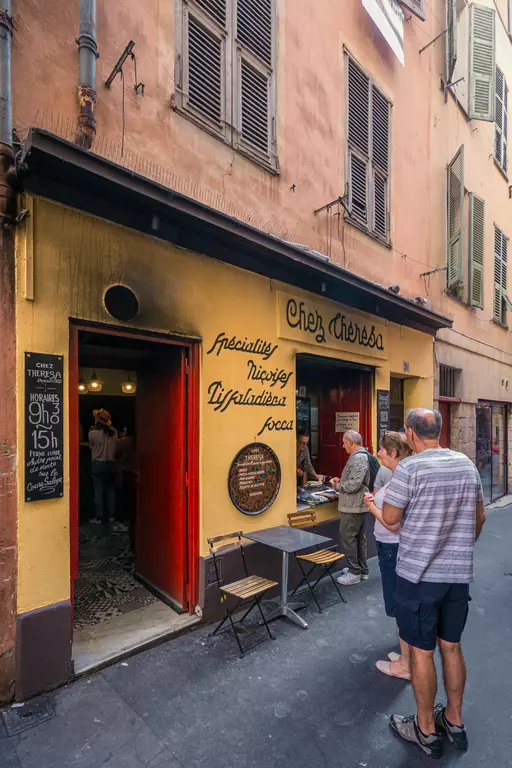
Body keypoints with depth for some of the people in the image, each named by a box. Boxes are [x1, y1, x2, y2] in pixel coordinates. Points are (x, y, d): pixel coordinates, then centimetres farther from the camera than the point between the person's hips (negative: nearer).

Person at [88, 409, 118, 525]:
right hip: (112, 463, 4)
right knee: (111, 489, 13)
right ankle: (111, 515, 20)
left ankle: (99, 517, 11)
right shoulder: (114, 432, -4)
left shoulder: (93, 433, -14)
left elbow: (91, 447, 2)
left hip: (98, 464, -3)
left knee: (98, 491, 5)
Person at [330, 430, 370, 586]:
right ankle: (362, 570, 27)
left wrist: (337, 486, -12)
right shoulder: (361, 456, 12)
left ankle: (354, 572, 9)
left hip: (353, 507, -10)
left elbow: (354, 484, -28)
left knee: (347, 538, 0)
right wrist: (341, 480, 9)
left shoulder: (358, 458, -22)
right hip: (359, 505, 10)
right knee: (359, 538, 17)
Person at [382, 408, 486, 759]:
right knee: (452, 647, 21)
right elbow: (479, 517, 11)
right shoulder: (467, 464, 0)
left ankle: (426, 730, 29)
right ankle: (454, 722, 39)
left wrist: (392, 492, 4)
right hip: (459, 573, 6)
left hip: (419, 574, -6)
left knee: (422, 652, 11)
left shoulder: (409, 468, -19)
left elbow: (390, 517, -13)